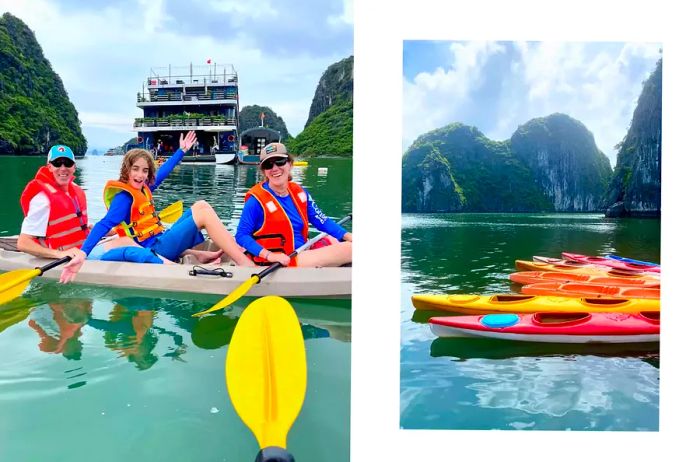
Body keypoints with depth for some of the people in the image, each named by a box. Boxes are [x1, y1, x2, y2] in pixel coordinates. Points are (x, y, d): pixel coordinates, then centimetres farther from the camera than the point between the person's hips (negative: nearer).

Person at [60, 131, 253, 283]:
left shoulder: (143, 189, 10)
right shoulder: (124, 197, -15)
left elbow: (163, 172, 27)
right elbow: (105, 225, -28)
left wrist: (182, 150, 37)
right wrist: (82, 253, -42)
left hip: (161, 240, 10)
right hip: (154, 249, -10)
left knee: (201, 205, 20)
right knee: (204, 214, -13)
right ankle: (245, 263, -20)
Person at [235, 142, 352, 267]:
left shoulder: (299, 192, 8)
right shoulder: (257, 199, -11)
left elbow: (322, 220, 8)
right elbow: (241, 235, -11)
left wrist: (348, 236, -6)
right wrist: (269, 255, -24)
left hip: (302, 255, 8)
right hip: (279, 264, -8)